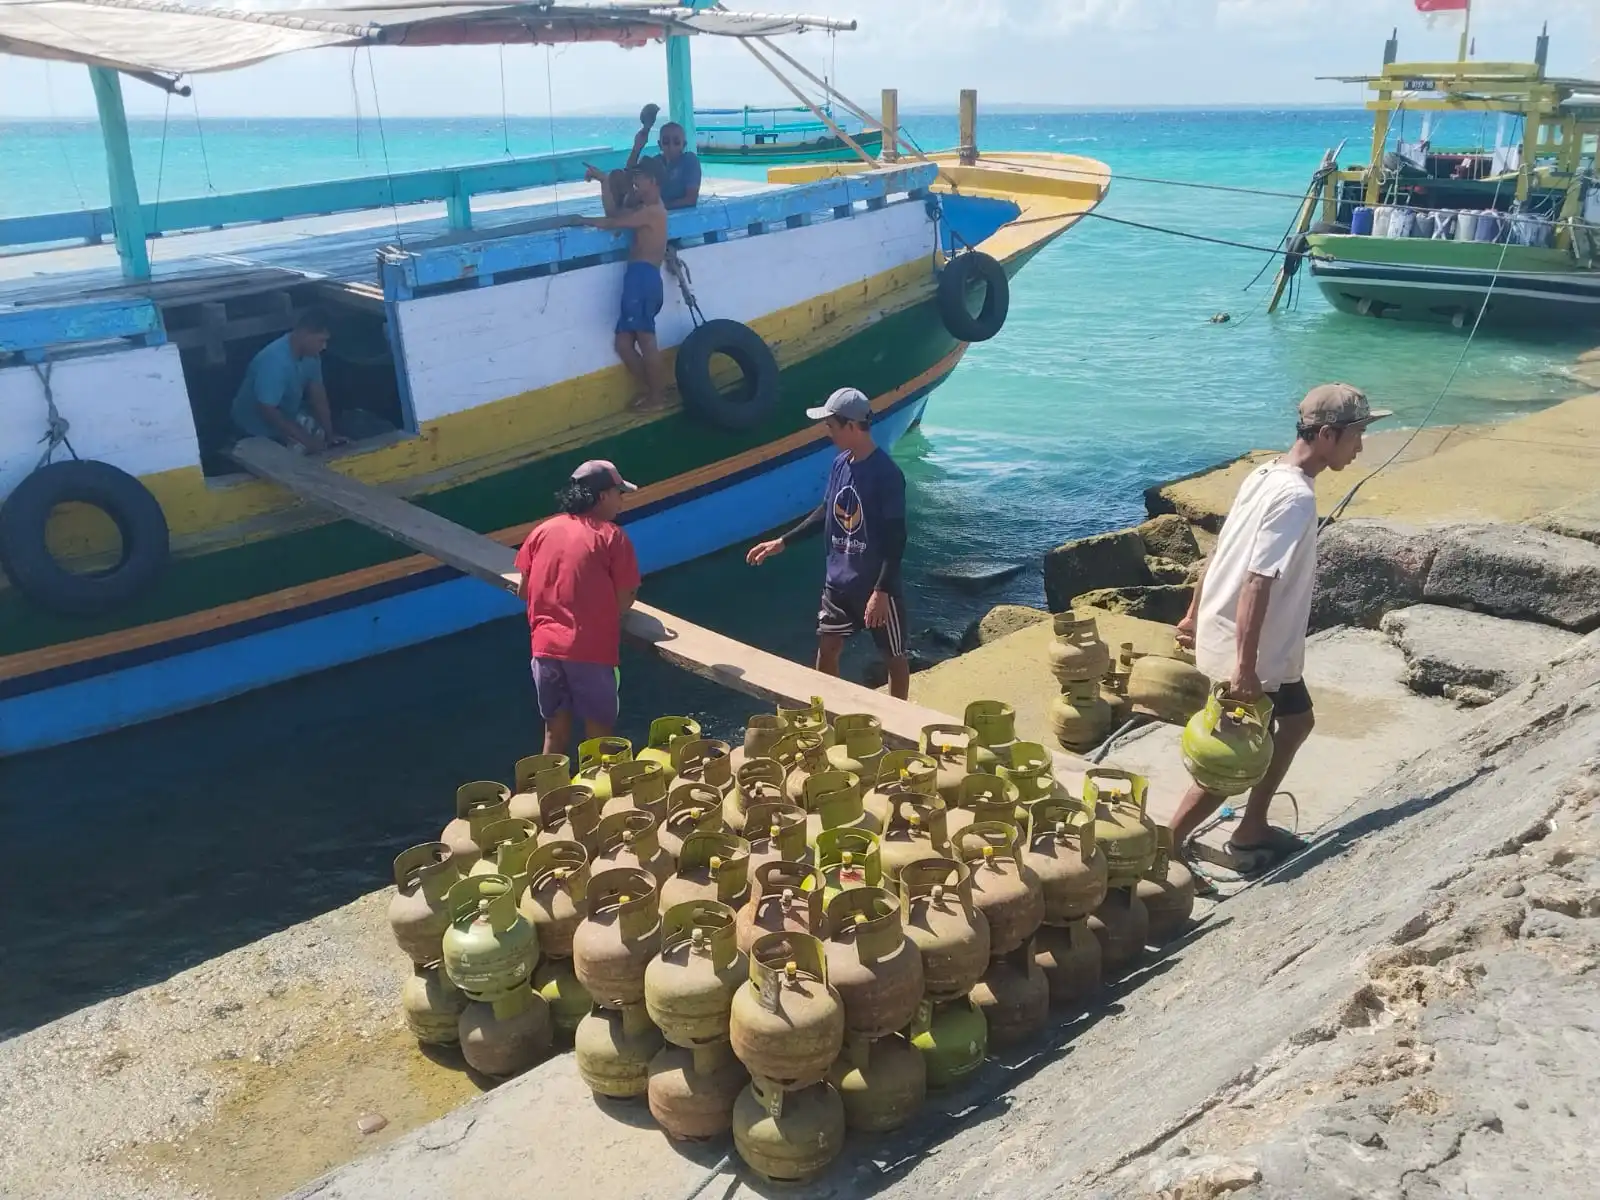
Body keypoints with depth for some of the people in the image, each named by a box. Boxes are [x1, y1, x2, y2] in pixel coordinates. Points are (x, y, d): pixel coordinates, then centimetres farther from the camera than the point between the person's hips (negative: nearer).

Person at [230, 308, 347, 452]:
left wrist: (329, 434, -13)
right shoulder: (274, 361, -36)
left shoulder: (310, 355, -12)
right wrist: (305, 439, -34)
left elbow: (318, 392, -5)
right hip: (258, 426, -7)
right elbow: (267, 411, -34)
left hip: (288, 414, 7)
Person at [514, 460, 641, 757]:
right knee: (598, 736, 8)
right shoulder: (611, 535, -5)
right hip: (591, 649, -5)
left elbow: (524, 591, 12)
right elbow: (624, 601, -7)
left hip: (546, 646, 5)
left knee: (555, 733, 16)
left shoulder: (542, 530, 9)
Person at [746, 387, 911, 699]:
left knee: (894, 657, 11)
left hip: (877, 586, -7)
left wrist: (882, 591, -22)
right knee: (826, 649, 13)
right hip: (838, 581, 7)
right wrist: (782, 542, 13)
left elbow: (896, 539, -20)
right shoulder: (839, 464, 1)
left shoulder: (886, 474, -21)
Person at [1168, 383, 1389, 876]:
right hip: (1249, 651, -10)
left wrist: (1194, 616, 20)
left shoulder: (1266, 475, 5)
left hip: (1223, 633, 10)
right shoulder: (1297, 497, -23)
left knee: (1296, 722, 23)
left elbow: (1220, 551, 12)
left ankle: (1251, 832, 31)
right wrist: (1245, 665, -28)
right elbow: (1257, 583, -28)